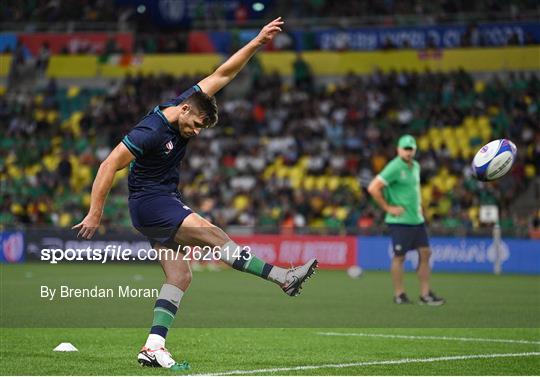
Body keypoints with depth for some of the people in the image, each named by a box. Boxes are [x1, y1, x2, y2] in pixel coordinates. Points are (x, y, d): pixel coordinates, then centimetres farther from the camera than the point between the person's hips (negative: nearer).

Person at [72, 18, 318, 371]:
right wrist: (95, 213, -21)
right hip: (149, 204, -10)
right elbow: (109, 166, -22)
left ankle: (153, 346, -4)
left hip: (166, 203, 10)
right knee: (213, 235, -19)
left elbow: (222, 74, 3)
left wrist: (257, 42, -3)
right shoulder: (150, 131, -23)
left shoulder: (185, 103, 0)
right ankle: (285, 278, -19)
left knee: (180, 276, 0)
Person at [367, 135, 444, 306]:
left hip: (417, 219, 8)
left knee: (425, 253, 4)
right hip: (400, 220, -8)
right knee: (399, 257, -1)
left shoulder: (415, 166, 12)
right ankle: (399, 295, 7)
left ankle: (425, 294, 8)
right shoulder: (394, 168, -14)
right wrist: (387, 207, -15)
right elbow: (373, 188, -19)